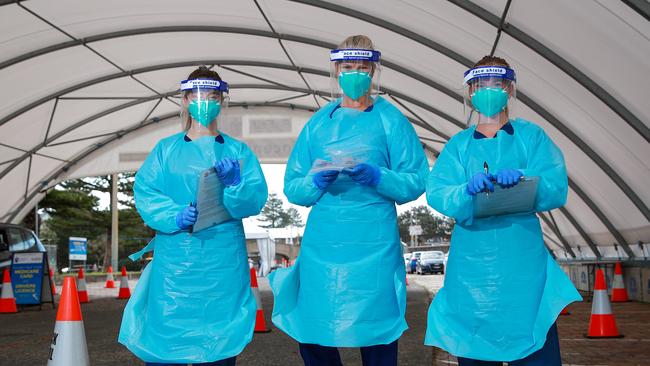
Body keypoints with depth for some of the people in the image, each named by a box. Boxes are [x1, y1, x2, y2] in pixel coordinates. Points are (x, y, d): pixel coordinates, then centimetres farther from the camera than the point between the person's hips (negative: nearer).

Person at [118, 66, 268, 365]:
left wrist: (234, 184, -21)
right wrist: (175, 216, -18)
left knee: (218, 340, 1)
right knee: (165, 335, -2)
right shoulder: (166, 149, 10)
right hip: (174, 259, 0)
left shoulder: (238, 151, 10)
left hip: (222, 261, 0)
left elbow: (257, 199, -1)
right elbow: (144, 192, -1)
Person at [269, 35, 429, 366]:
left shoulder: (391, 120, 4)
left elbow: (415, 183, -2)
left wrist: (376, 177, -17)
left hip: (373, 250, -2)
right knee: (312, 339, 5)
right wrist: (317, 181, -11)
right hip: (322, 248, 3)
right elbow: (292, 189, 9)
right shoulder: (318, 123, 11)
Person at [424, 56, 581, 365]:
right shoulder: (458, 144, 11)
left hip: (522, 264, -1)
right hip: (471, 266, 1)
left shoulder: (530, 135, 8)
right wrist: (467, 191, -24)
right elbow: (436, 194, -4)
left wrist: (521, 178, -24)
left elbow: (557, 189, -5)